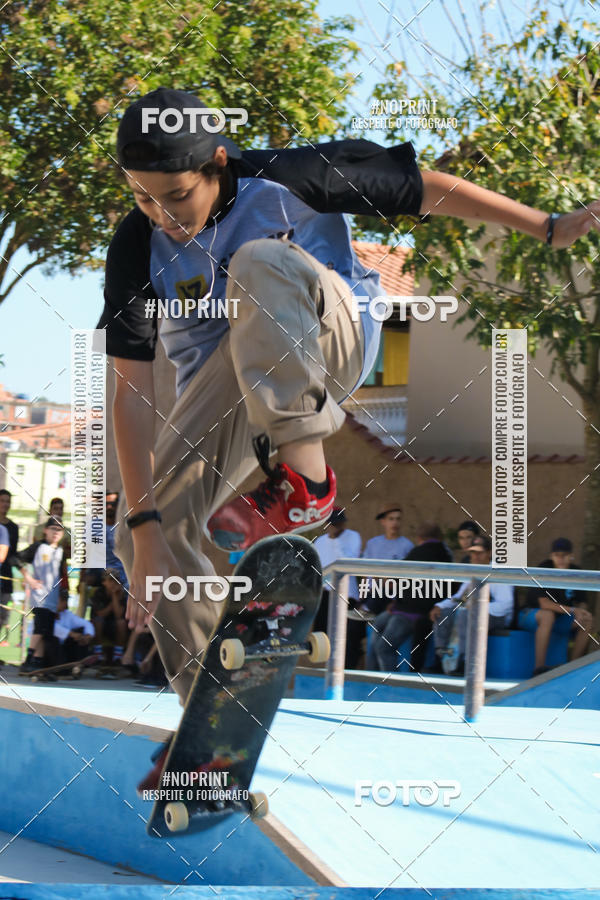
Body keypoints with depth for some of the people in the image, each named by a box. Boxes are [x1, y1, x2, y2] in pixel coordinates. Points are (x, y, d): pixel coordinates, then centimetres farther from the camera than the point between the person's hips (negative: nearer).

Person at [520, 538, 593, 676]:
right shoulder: (544, 569, -18)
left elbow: (582, 603, 2)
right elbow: (544, 603, -25)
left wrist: (580, 611, -24)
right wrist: (572, 610, -34)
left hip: (558, 619, 5)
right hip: (530, 615, -5)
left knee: (588, 620, -17)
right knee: (547, 615, -39)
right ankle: (539, 666, -43)